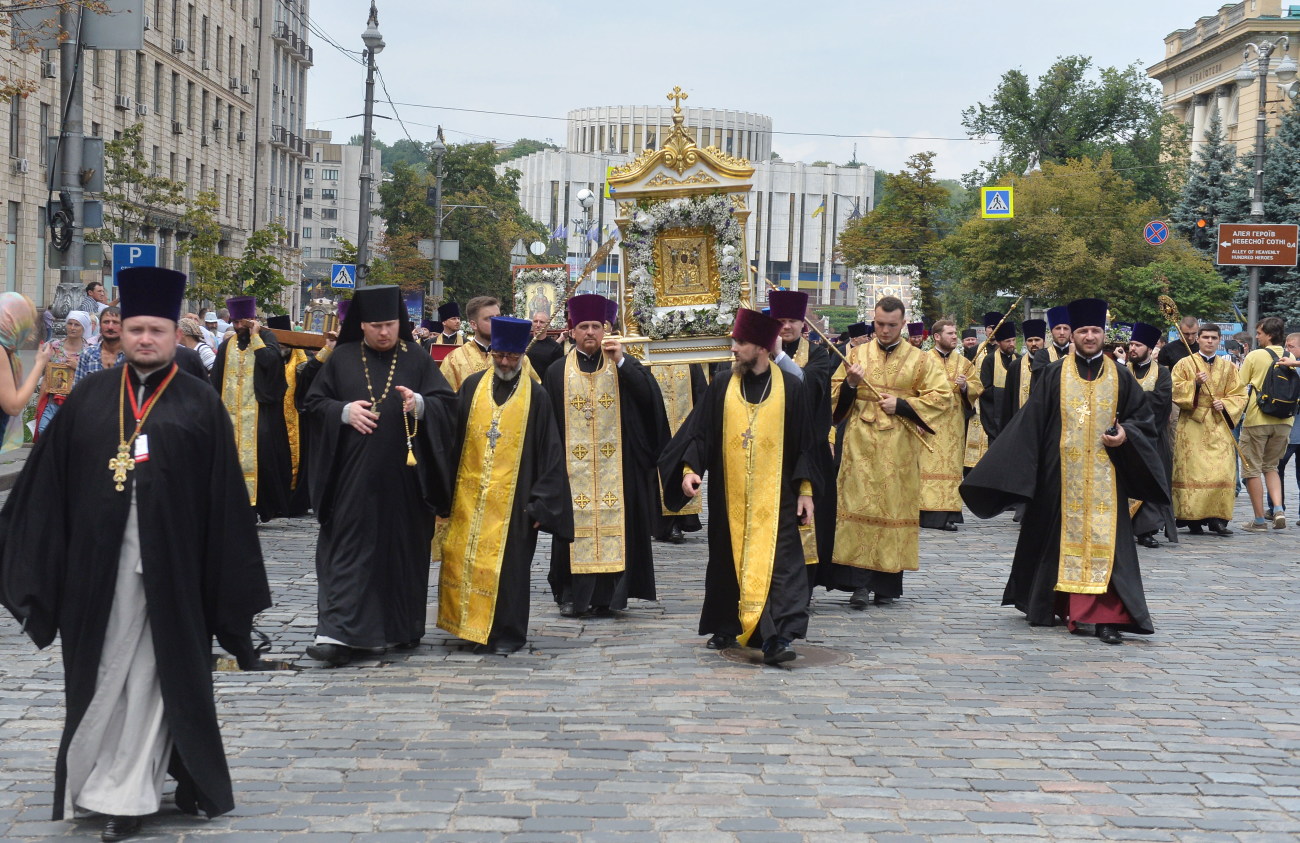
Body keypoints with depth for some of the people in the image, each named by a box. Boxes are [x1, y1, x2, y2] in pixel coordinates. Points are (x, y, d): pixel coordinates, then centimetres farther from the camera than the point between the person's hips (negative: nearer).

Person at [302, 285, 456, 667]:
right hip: (354, 474, -1)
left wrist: (419, 404, -19)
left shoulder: (417, 359, 6)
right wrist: (344, 411, -11)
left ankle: (403, 627, 20)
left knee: (405, 546, 7)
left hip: (405, 474, 1)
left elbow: (447, 402, 1)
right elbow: (313, 402, 8)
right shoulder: (342, 358, 7)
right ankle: (336, 632, -10)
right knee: (349, 548, -6)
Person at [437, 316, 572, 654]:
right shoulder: (472, 386, 5)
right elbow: (454, 438, 8)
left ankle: (506, 633, 14)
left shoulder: (535, 396, -2)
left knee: (506, 565, 1)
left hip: (512, 499, -3)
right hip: (469, 495, 3)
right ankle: (472, 625, 18)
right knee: (464, 560, 5)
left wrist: (541, 503, -6)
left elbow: (550, 453, -1)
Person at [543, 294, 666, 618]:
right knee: (575, 527, -1)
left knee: (612, 526, -3)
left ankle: (607, 596, 3)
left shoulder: (623, 365, 8)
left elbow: (649, 397, -8)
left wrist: (621, 362, -14)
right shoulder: (557, 373, 8)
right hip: (573, 466, 0)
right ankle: (573, 596, 5)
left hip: (615, 466, 0)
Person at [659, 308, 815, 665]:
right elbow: (700, 432, 4)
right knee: (730, 561, 11)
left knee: (776, 564, -9)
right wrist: (690, 468, -11)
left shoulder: (791, 388, -2)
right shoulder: (722, 386, 3)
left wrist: (806, 489, -1)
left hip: (774, 494, -3)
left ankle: (776, 638, -13)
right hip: (729, 494, 3)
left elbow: (805, 442, 2)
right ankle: (729, 628, 24)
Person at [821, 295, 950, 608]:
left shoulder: (920, 360, 7)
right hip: (861, 444, 0)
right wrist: (850, 384, -12)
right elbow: (834, 394, 9)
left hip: (899, 448, 0)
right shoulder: (858, 354, 10)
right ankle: (859, 582, -9)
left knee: (894, 507, 1)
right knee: (858, 506, -8)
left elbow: (942, 396, 0)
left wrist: (901, 404, -9)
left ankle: (887, 582, 9)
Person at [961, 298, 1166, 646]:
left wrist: (1126, 435, -9)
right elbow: (1030, 421, 3)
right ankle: (1050, 604, 21)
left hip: (1104, 473, 0)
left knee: (1104, 538, -6)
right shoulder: (1054, 375, 5)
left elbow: (1142, 419, 13)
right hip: (1061, 473, 0)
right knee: (1062, 536, 6)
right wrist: (1010, 467, -2)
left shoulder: (1120, 377, 8)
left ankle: (1106, 616, -8)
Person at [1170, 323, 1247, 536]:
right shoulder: (1185, 364, 5)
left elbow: (1239, 395, 11)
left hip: (1219, 425, 2)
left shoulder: (1227, 366, 13)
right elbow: (1174, 391, -3)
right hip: (1192, 425, -2)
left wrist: (1226, 404, -8)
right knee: (1192, 471, -6)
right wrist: (1194, 384, -17)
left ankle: (1218, 518, -4)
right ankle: (1193, 519, -2)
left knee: (1222, 471, -8)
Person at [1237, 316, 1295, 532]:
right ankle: (1279, 509, 0)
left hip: (1257, 419, -5)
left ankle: (1259, 520, 4)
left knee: (1252, 469, 4)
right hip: (1284, 421, 5)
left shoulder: (1255, 356, -8)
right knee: (1271, 466, 20)